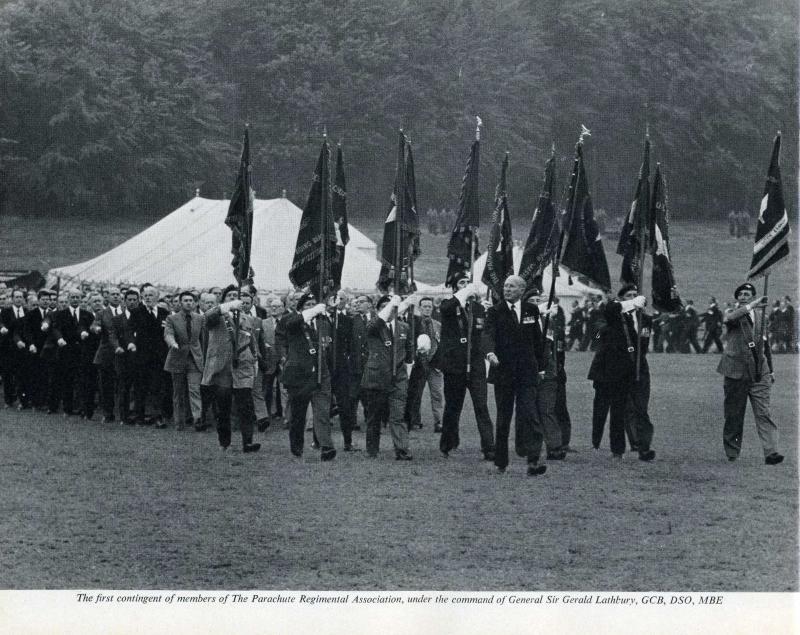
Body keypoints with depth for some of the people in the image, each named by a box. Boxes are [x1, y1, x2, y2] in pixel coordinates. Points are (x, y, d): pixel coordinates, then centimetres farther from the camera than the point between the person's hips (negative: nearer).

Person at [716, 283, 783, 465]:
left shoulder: (759, 316, 16)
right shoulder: (733, 314, 2)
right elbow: (728, 318, -25)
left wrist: (770, 370, 23)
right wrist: (751, 306, -31)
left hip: (759, 373, 3)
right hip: (736, 371, -3)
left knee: (763, 413, -8)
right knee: (734, 414, 3)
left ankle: (771, 452, -16)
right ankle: (732, 452, 15)